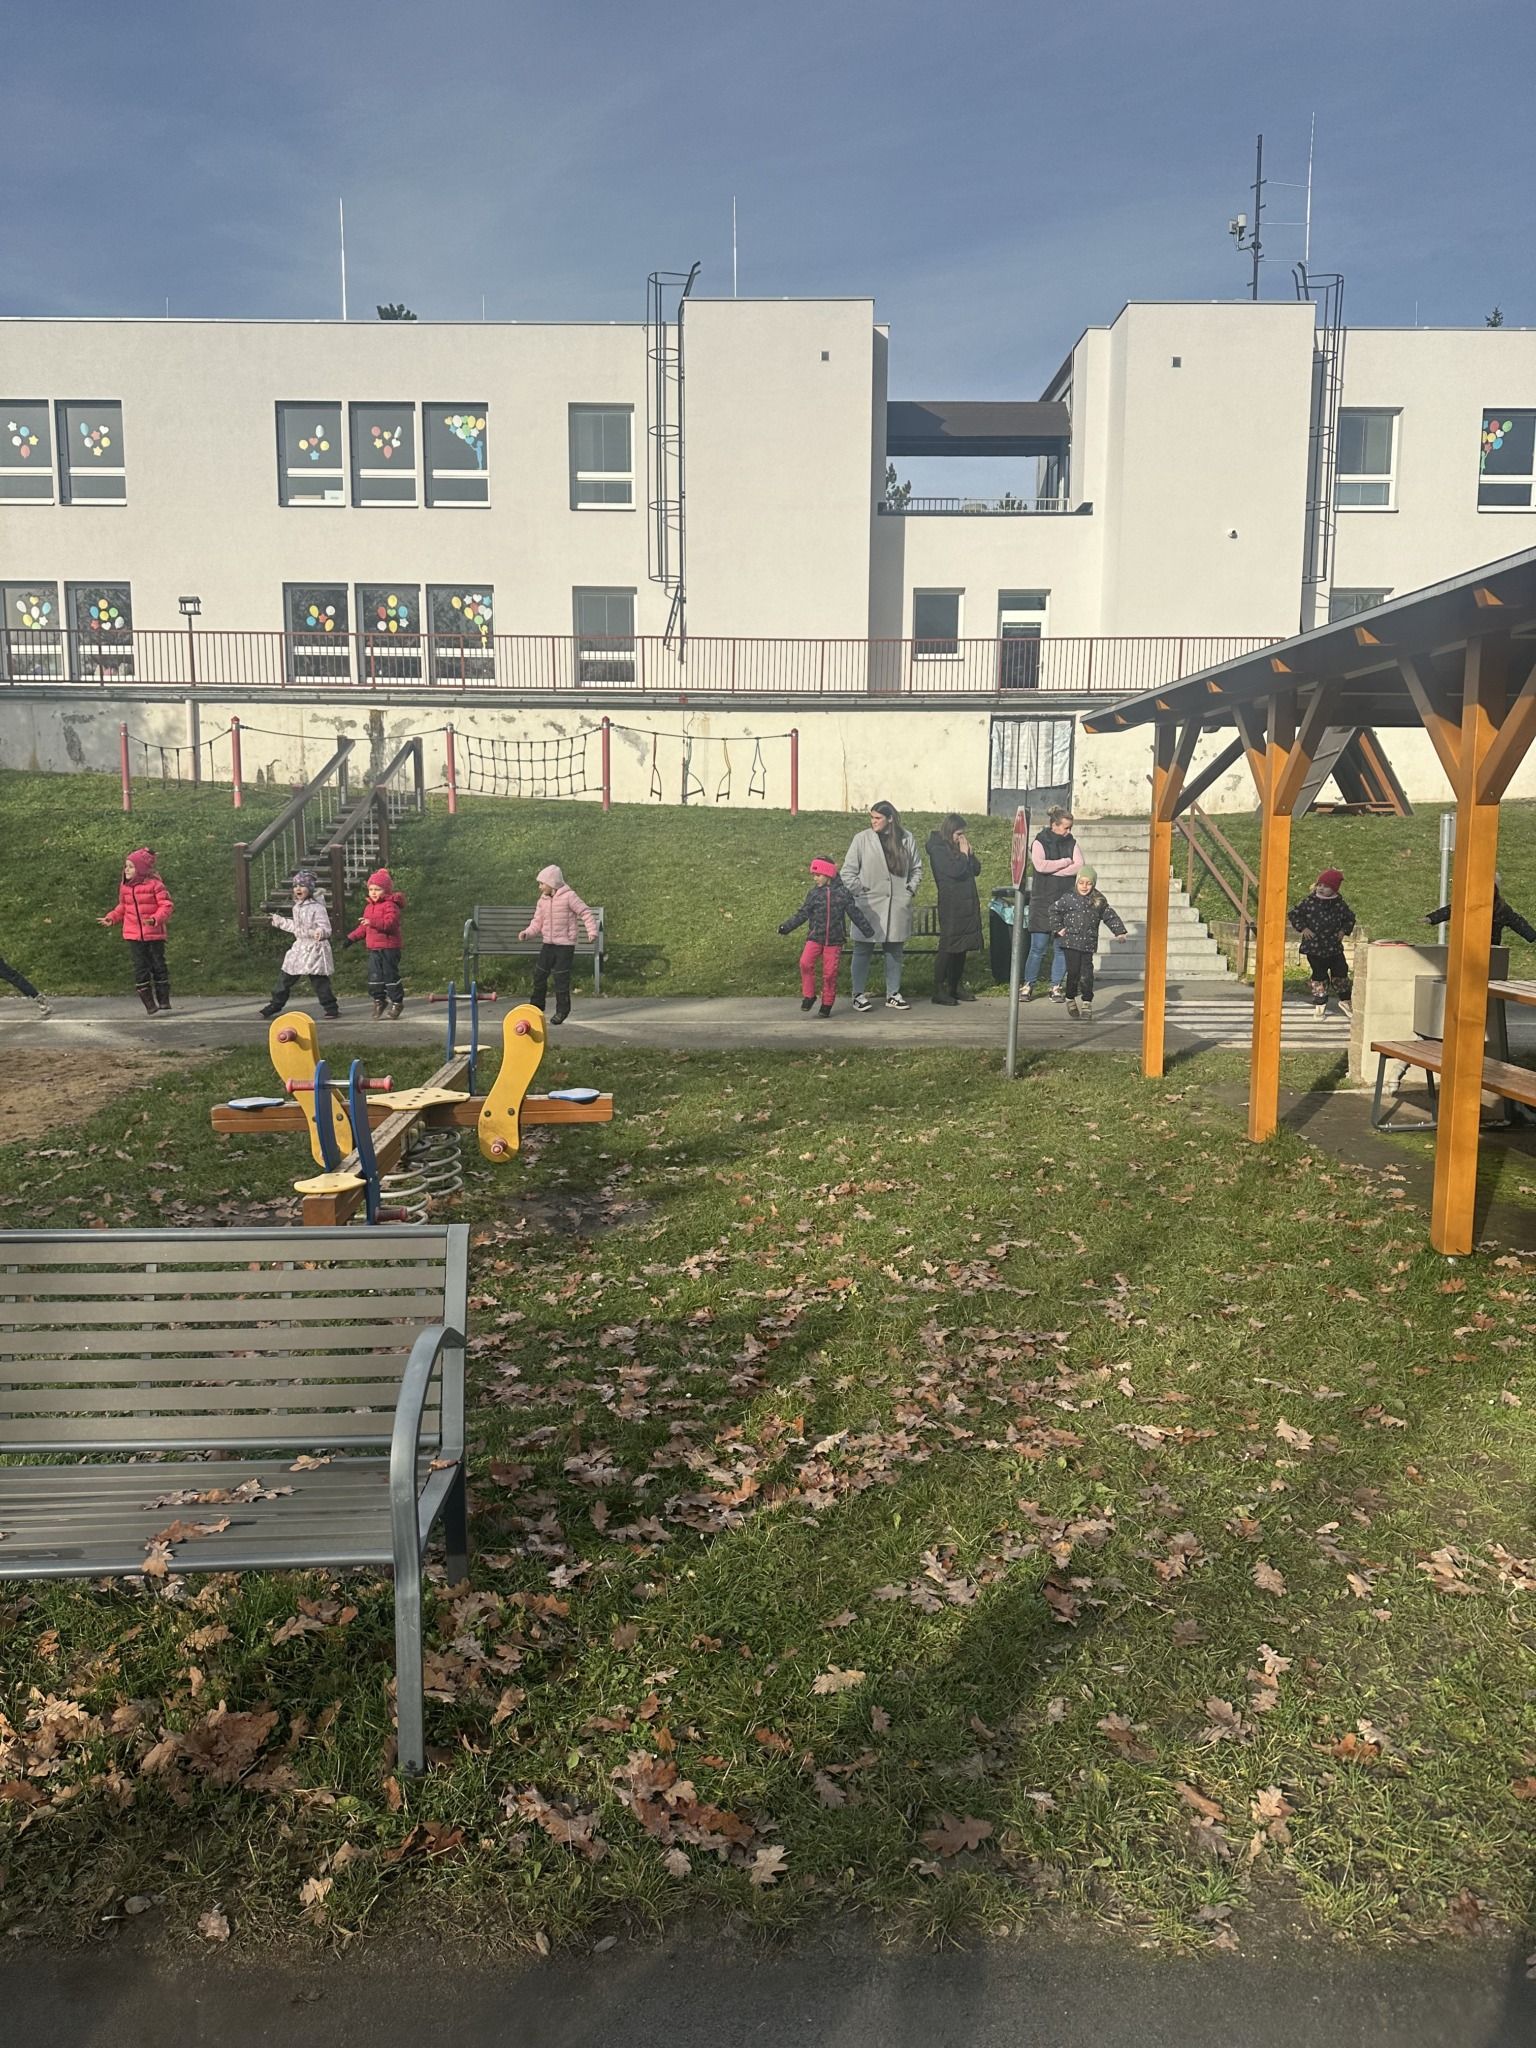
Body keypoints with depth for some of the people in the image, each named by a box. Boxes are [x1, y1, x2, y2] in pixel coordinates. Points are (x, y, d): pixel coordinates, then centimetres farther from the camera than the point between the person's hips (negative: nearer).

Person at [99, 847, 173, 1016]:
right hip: (133, 935, 4)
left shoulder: (154, 884, -10)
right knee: (140, 970, 0)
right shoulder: (124, 887, 7)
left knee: (158, 967, 5)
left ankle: (163, 1002, 17)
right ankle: (151, 1006, 5)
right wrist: (111, 918, 6)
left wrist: (155, 919, -28)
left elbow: (166, 905, -12)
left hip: (154, 934, -4)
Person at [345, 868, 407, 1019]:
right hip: (373, 948, 8)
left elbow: (390, 923, -26)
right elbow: (363, 927, 24)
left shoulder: (390, 905, -10)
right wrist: (352, 937, 15)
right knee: (374, 976, 7)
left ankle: (397, 1002, 8)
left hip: (388, 947, -8)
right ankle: (379, 1000, 19)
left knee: (390, 974, -3)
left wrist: (372, 921, -35)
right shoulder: (369, 907, 17)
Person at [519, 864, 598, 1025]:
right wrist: (527, 933, -9)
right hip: (547, 944, 6)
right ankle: (537, 1006, 24)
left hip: (565, 945, -6)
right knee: (539, 974, 8)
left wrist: (592, 932, -19)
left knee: (561, 977, -4)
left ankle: (562, 1009, 11)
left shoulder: (569, 896, -11)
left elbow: (585, 913, -9)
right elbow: (537, 923, 9)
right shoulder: (542, 901, 7)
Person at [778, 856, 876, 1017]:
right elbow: (802, 914, 7)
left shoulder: (843, 893, -3)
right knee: (805, 963, -18)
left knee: (830, 972, 1)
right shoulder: (813, 893, 3)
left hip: (834, 940, -1)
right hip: (815, 937, 1)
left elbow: (855, 913, 3)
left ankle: (827, 1003, 16)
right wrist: (786, 928, 2)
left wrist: (868, 930, 4)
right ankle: (809, 995, -2)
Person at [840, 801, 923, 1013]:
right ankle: (859, 995, 11)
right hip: (868, 906, -2)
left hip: (897, 907, 3)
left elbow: (916, 868, 15)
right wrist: (859, 892, -6)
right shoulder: (862, 839, -4)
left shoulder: (907, 839, 4)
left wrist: (910, 890, 5)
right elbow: (848, 872, 0)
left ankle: (893, 994, 21)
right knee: (863, 951, 2)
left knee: (894, 951, 10)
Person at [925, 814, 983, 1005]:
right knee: (948, 946, -8)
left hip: (967, 904, 8)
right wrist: (963, 853, -8)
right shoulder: (939, 849, -9)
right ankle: (938, 989, -4)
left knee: (962, 946, 10)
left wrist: (969, 852, 1)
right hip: (951, 905, -8)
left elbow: (976, 869, 15)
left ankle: (956, 986, 18)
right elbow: (955, 870, -21)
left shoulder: (958, 847, 16)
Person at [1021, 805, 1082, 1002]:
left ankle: (1057, 986, 12)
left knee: (1061, 946, 4)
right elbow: (1040, 865, -18)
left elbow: (1079, 867, -5)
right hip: (1042, 902, -3)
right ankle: (1028, 985, 6)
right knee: (1038, 947, -4)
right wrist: (1065, 862, -8)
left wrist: (1053, 870, -11)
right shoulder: (1039, 842, 0)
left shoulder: (1072, 843, 9)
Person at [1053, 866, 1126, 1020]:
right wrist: (1059, 928, 2)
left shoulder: (1099, 900, 6)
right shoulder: (1068, 898, -3)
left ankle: (1087, 1004, 6)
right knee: (1073, 972, -1)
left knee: (1087, 974, -2)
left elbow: (1110, 916, 12)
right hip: (1071, 942, -2)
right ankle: (1070, 1001, 18)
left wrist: (1119, 931, 5)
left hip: (1089, 944, 2)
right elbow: (1055, 910, 5)